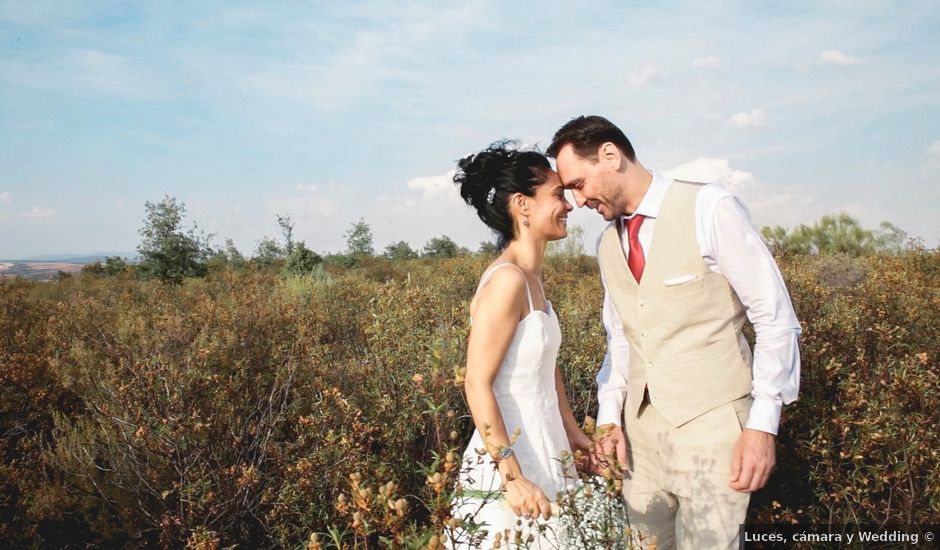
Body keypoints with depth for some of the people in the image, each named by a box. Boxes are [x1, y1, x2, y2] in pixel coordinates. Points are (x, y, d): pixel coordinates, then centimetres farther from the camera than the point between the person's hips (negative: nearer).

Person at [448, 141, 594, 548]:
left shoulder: (532, 278, 7)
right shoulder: (507, 279, -20)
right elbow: (477, 385, -22)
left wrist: (571, 431, 19)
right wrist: (513, 478, -21)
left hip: (542, 452, 8)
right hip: (509, 461, -8)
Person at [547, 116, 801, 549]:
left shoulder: (710, 210, -11)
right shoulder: (607, 244, 9)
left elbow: (776, 318, -10)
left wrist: (763, 424, -13)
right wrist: (609, 416, 8)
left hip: (710, 425, -5)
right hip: (641, 428, 6)